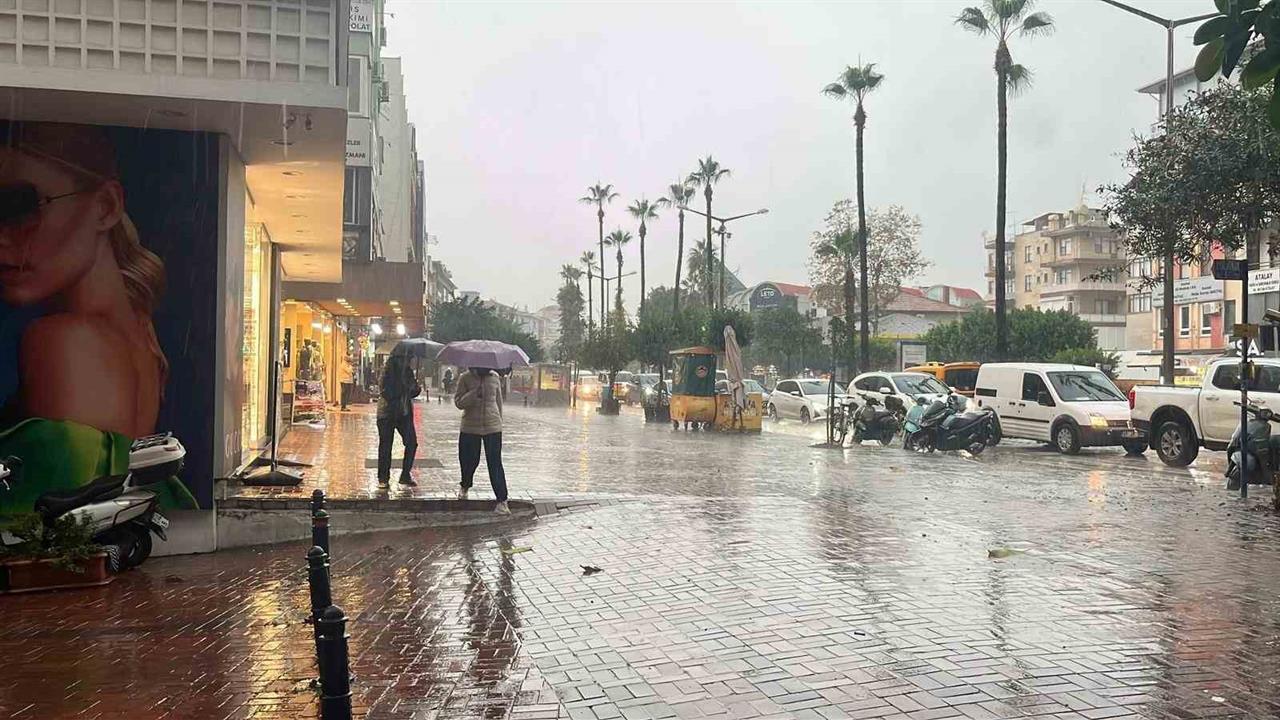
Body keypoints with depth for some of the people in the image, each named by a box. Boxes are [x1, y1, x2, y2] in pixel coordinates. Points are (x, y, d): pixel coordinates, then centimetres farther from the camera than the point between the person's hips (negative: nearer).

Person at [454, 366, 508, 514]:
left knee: (495, 464, -4)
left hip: (493, 428, 1)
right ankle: (465, 487, 42)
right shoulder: (465, 378, -2)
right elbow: (458, 402, -9)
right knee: (469, 461, 11)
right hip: (470, 428, -1)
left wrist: (499, 421, 18)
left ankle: (502, 501, -4)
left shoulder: (495, 377, 5)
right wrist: (474, 394, -23)